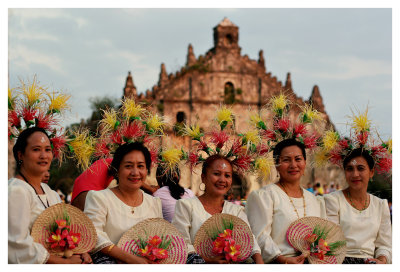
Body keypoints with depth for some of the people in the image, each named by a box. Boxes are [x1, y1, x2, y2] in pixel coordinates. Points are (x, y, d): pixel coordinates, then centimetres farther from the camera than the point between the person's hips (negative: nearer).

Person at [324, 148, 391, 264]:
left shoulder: (381, 205, 17)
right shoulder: (332, 200, 3)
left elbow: (384, 245, 16)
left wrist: (381, 260, -5)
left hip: (369, 263, 4)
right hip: (341, 261, -3)